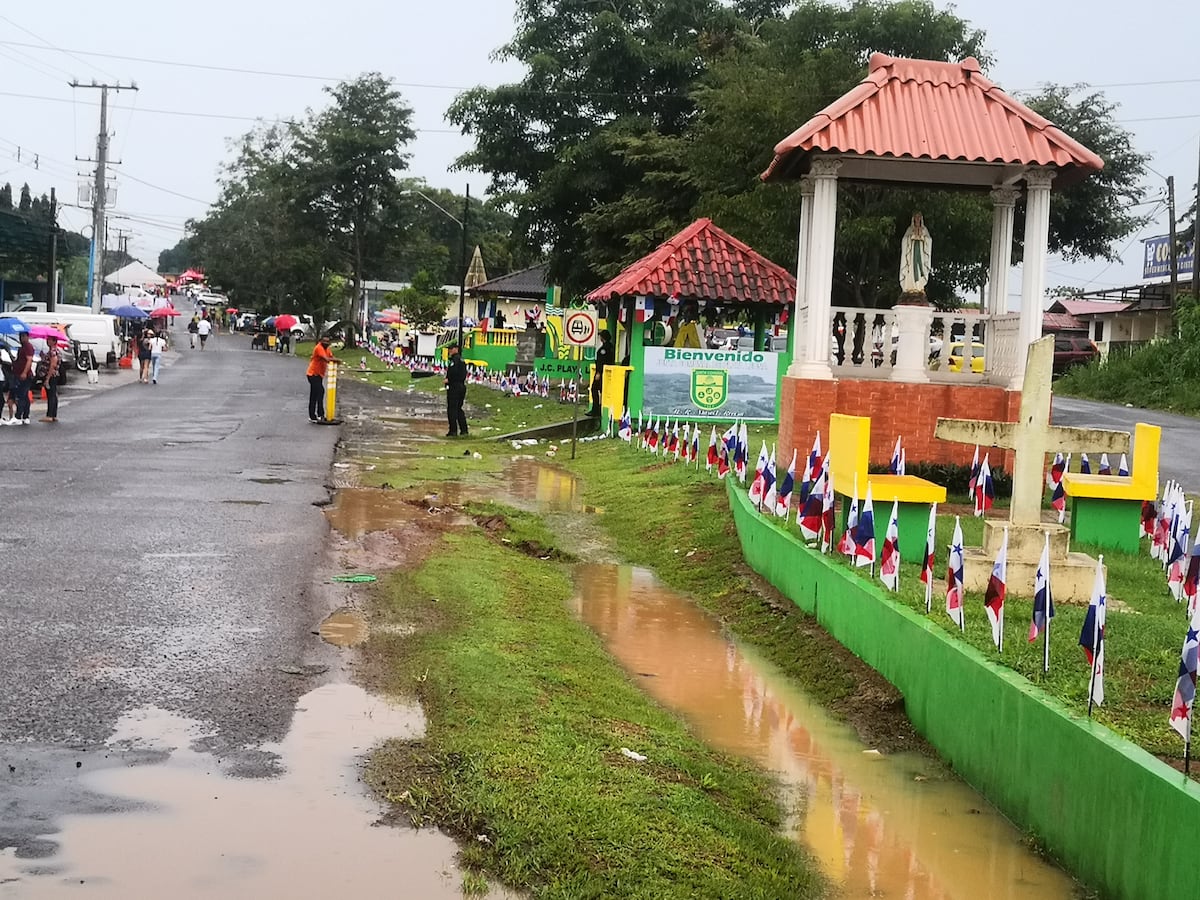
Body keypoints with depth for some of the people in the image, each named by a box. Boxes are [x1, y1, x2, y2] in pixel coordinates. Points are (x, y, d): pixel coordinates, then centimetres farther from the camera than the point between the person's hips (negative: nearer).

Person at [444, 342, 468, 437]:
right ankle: (464, 430, 14)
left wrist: (448, 379, -11)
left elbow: (454, 372, -25)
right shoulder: (461, 360, 17)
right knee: (458, 409, 16)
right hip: (462, 386, 10)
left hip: (454, 386, -10)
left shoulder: (454, 359, -13)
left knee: (452, 409, -5)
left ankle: (453, 431, -6)